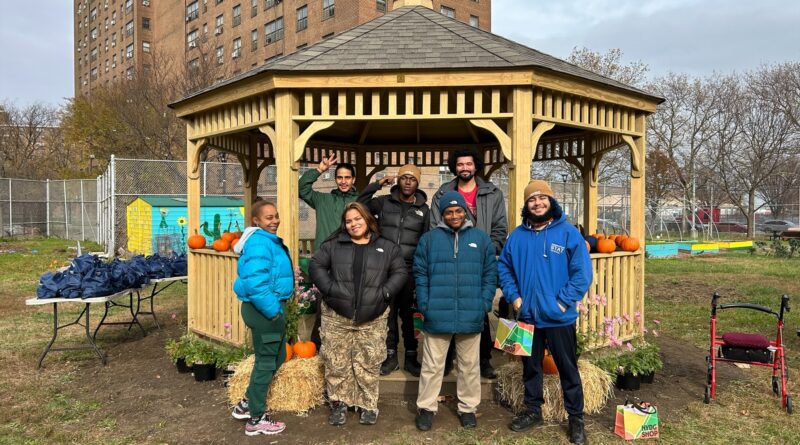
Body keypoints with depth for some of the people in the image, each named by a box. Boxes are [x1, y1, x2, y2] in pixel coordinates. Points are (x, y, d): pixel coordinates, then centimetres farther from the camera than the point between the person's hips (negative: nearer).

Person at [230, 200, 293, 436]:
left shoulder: (267, 240, 13)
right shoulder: (259, 243, -21)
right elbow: (255, 282, -31)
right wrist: (272, 310, -22)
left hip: (269, 307, 10)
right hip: (264, 310, -10)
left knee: (277, 357, 21)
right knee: (266, 362, 3)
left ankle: (247, 404, 33)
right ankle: (256, 419, 18)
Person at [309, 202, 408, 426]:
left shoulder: (386, 247, 6)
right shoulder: (333, 245, 6)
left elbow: (400, 272, 5)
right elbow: (316, 266, 3)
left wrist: (385, 293, -9)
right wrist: (329, 288, -11)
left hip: (372, 318, 0)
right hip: (336, 315, 0)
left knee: (369, 364, 6)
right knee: (336, 362, 6)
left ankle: (368, 405, 20)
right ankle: (338, 403, 21)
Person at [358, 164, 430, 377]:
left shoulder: (423, 209, 7)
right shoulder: (384, 202, 6)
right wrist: (377, 185, -4)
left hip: (410, 271, 0)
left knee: (410, 315, 5)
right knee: (388, 314, 8)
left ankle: (411, 358, 18)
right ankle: (391, 356, 20)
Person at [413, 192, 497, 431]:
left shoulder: (481, 239, 7)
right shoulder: (429, 239, 4)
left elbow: (490, 274, 5)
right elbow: (420, 275, 1)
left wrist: (484, 304, -4)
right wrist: (425, 305, -7)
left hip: (471, 316, 1)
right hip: (438, 316, -1)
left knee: (470, 366, 13)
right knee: (432, 366, 8)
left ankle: (468, 408, 28)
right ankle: (426, 408, 22)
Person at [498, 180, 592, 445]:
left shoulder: (568, 233, -7)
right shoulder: (517, 236, 3)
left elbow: (582, 272, -10)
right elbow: (504, 268, 9)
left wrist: (564, 301, -14)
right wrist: (513, 296, -3)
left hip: (559, 316, -3)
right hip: (527, 315, 4)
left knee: (568, 369, 6)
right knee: (530, 366, 16)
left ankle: (576, 418, 21)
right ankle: (533, 411, 33)